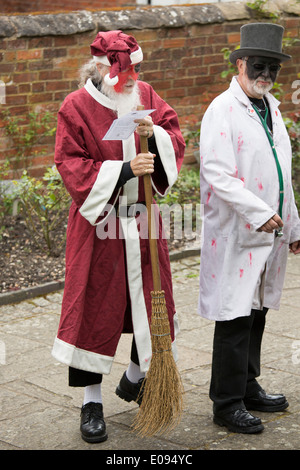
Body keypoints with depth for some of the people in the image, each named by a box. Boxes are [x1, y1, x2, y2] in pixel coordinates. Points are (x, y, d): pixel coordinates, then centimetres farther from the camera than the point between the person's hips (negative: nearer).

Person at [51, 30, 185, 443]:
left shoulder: (146, 97, 5)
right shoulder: (76, 107, -8)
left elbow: (176, 143, 4)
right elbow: (72, 167, -13)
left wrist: (154, 133, -18)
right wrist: (123, 170, -24)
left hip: (143, 222, 5)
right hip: (98, 223, -4)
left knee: (151, 300, 12)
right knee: (94, 308, 0)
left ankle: (136, 378, 36)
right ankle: (92, 402, 11)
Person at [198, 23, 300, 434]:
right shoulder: (222, 110, -11)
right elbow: (217, 175, -20)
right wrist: (258, 213, -24)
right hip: (236, 235, -8)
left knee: (256, 313, 15)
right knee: (235, 320, -3)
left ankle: (247, 388, 28)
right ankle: (227, 404, 6)